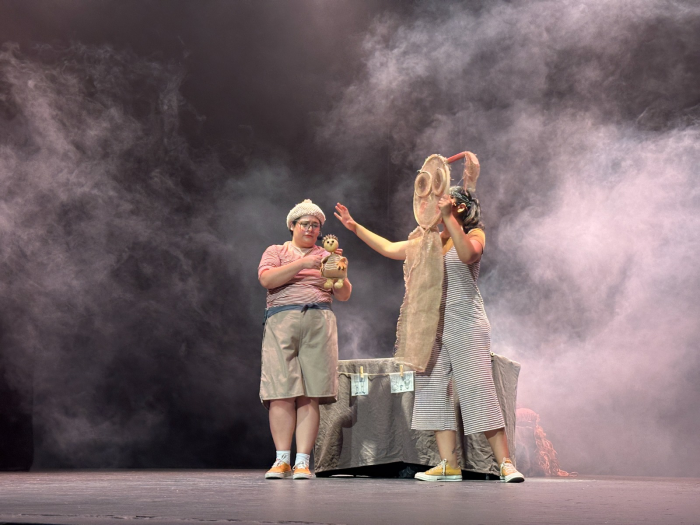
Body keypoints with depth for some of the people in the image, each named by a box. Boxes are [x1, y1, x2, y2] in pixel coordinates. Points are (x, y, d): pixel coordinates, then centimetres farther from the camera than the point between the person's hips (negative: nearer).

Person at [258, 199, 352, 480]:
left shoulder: (325, 256, 22)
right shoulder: (276, 251, 17)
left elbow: (344, 295, 15)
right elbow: (267, 279, -3)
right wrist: (303, 263, -10)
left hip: (319, 323, 1)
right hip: (281, 321, -1)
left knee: (310, 396, -7)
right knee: (281, 393, -10)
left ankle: (303, 462, -8)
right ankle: (282, 460, -6)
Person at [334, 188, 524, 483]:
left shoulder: (475, 234, 1)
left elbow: (467, 254, -22)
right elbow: (391, 249, 24)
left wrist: (448, 217, -25)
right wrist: (355, 227, 23)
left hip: (466, 326, -7)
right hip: (434, 327, 7)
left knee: (478, 391, -12)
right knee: (435, 392, -1)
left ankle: (505, 464, -11)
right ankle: (449, 465, 0)